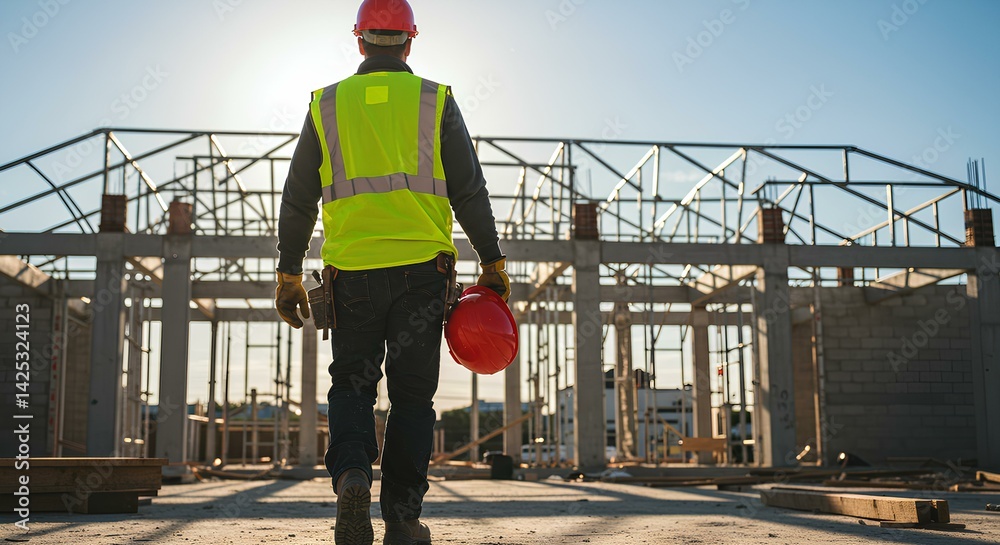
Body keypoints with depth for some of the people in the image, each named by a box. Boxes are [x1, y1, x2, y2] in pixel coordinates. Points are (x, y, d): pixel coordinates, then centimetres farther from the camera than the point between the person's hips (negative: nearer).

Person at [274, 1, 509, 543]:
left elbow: (297, 199, 9)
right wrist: (492, 261, 6)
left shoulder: (327, 104, 9)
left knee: (351, 383, 13)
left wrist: (288, 273, 14)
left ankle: (351, 474, -13)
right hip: (421, 266, 0)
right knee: (412, 393, 6)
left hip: (353, 270, 1)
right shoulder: (434, 101, 5)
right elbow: (469, 191, 1)